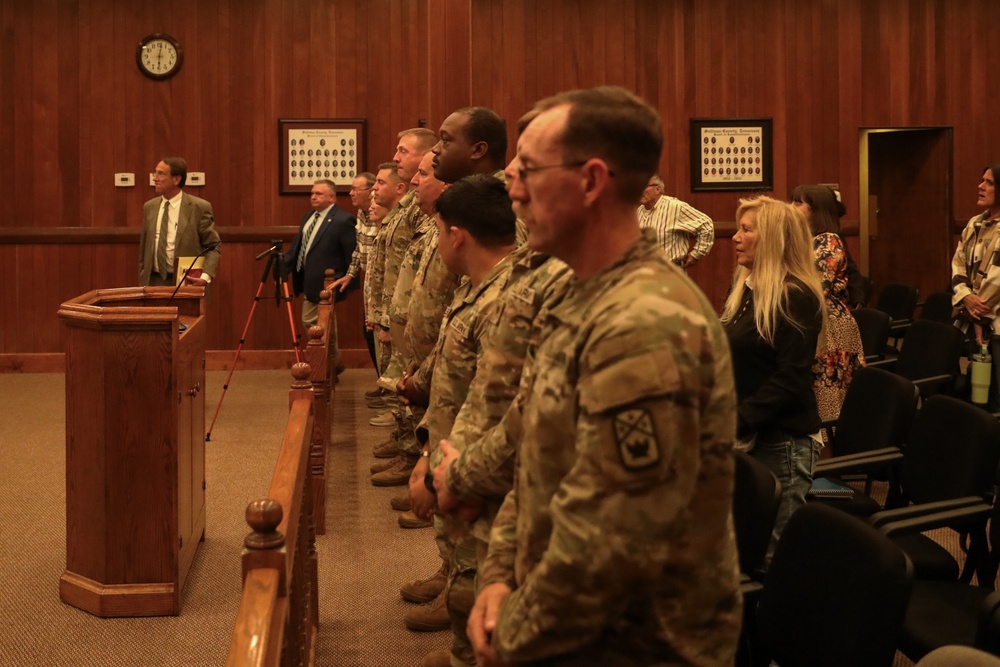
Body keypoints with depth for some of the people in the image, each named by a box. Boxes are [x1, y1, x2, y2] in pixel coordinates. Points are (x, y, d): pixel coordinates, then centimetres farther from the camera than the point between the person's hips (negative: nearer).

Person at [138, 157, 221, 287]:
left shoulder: (199, 207, -5)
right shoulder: (149, 207, 10)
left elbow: (214, 247, -3)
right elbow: (144, 249, 17)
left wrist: (205, 276, -17)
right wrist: (142, 282, 11)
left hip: (186, 282, -4)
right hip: (154, 281, 4)